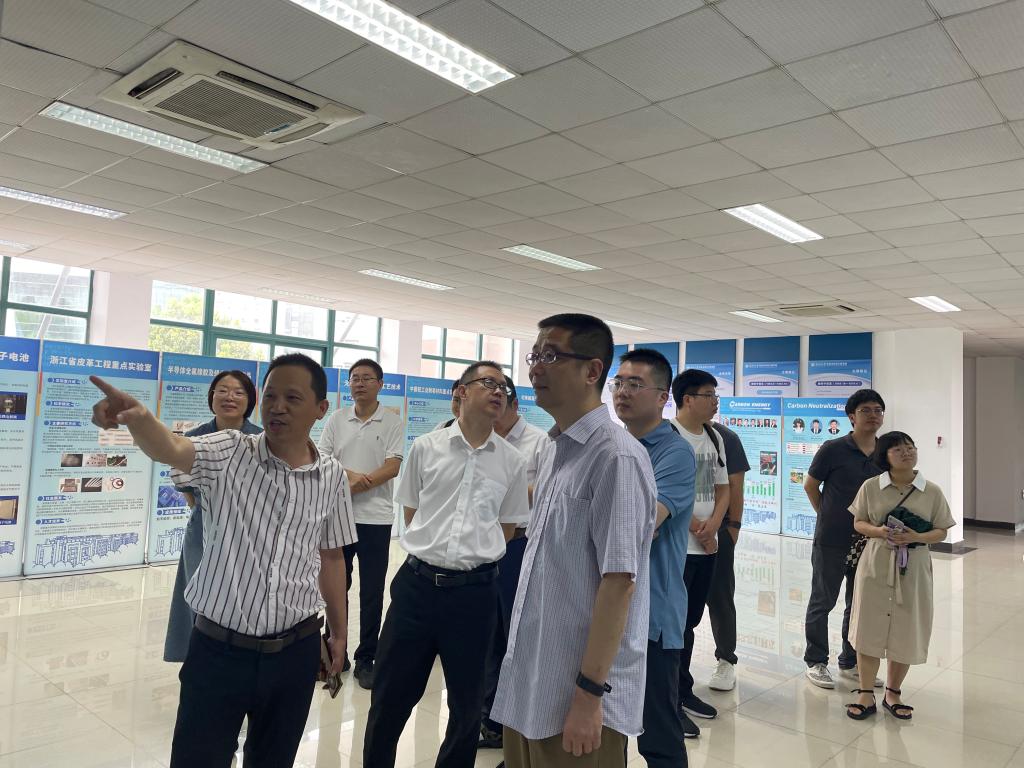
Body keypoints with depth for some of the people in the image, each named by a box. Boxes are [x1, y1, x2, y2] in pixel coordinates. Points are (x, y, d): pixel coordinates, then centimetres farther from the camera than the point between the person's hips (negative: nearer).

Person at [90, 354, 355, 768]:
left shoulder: (332, 477, -1)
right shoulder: (228, 453, -9)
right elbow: (169, 449, -30)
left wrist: (339, 632, 13)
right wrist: (138, 417, -51)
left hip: (295, 652, 2)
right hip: (218, 649, -2)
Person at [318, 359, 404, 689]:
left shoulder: (393, 422, -2)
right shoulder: (336, 420, 7)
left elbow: (393, 466, -11)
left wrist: (354, 486, -17)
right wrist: (350, 474, -16)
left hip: (375, 517, -3)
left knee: (372, 592, 3)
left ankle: (365, 659, 15)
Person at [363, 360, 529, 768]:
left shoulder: (512, 461, 1)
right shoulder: (426, 447, 0)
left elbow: (509, 525, 11)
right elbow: (411, 512, 11)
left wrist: (475, 555, 6)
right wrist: (433, 550, 6)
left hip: (475, 591, 1)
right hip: (417, 582, 0)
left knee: (467, 699, 14)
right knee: (391, 692, 11)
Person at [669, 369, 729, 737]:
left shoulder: (714, 437, 12)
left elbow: (722, 488, 15)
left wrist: (713, 525, -3)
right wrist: (698, 530, -10)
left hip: (707, 546, 7)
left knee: (690, 622, 16)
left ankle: (683, 691, 28)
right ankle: (672, 701, 13)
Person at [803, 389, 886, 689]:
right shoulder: (833, 449, -13)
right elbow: (810, 485, -3)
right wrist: (828, 517, 3)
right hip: (831, 541, -5)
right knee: (822, 602, 6)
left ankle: (851, 662, 31)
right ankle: (816, 662, 19)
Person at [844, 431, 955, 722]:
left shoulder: (932, 492, -2)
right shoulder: (871, 487, -3)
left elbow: (941, 532, 2)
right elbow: (858, 523, 4)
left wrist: (917, 537, -17)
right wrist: (877, 531, -17)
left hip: (913, 567, 1)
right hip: (876, 564, -1)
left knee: (906, 632, 8)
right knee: (869, 628, 3)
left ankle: (893, 693, 28)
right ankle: (866, 693, 17)